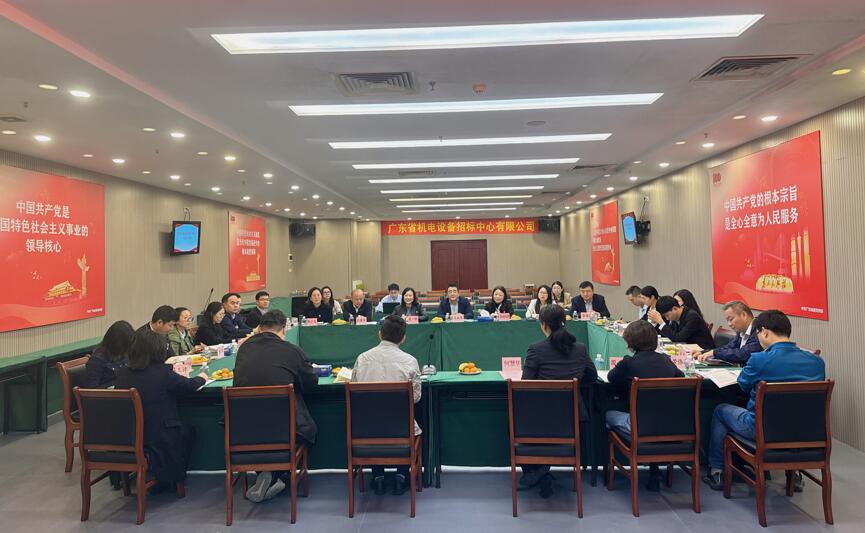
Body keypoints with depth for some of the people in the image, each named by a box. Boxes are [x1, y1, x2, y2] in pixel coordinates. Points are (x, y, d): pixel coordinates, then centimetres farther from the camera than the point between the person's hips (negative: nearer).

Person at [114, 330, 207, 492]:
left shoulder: (122, 374, -6)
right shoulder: (163, 372, -20)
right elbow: (189, 385, -5)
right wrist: (201, 378, 17)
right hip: (160, 441, -5)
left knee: (183, 426, 29)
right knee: (189, 430, 26)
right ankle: (170, 478, 34)